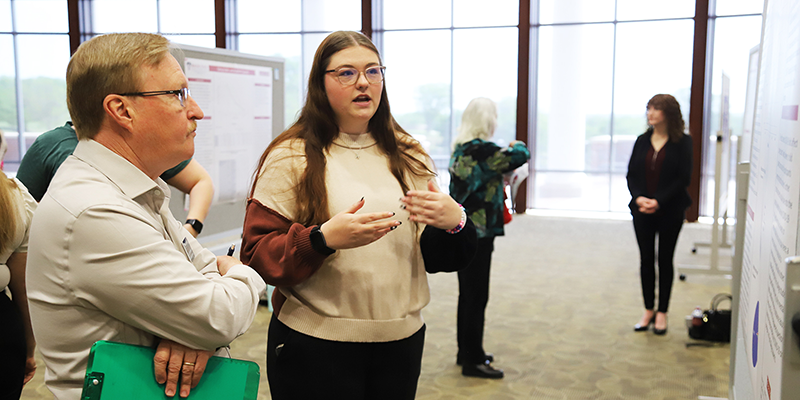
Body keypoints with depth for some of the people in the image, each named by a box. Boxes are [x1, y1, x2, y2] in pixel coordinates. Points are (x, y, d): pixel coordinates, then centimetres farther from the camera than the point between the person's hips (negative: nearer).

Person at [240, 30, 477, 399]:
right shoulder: (291, 157, -5)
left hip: (401, 341, 4)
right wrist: (323, 239, -26)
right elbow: (256, 254, -10)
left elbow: (434, 257, 9)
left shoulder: (409, 157, 8)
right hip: (315, 346, -4)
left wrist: (453, 223, -13)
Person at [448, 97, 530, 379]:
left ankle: (466, 352, 29)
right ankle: (473, 360, 9)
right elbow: (521, 155, -18)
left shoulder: (460, 148, 10)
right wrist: (516, 145, 3)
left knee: (468, 293, 17)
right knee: (477, 296, -1)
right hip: (477, 234, -9)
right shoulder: (482, 150, -19)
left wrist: (502, 175, 9)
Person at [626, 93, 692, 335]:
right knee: (646, 260, 7)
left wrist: (659, 201, -18)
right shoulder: (642, 141, 7)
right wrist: (638, 198, -13)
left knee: (665, 261, 6)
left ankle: (662, 313, 17)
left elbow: (683, 178, -9)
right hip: (642, 212, 3)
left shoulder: (682, 142, -4)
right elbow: (631, 174, 5)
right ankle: (649, 310, 20)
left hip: (670, 212, -3)